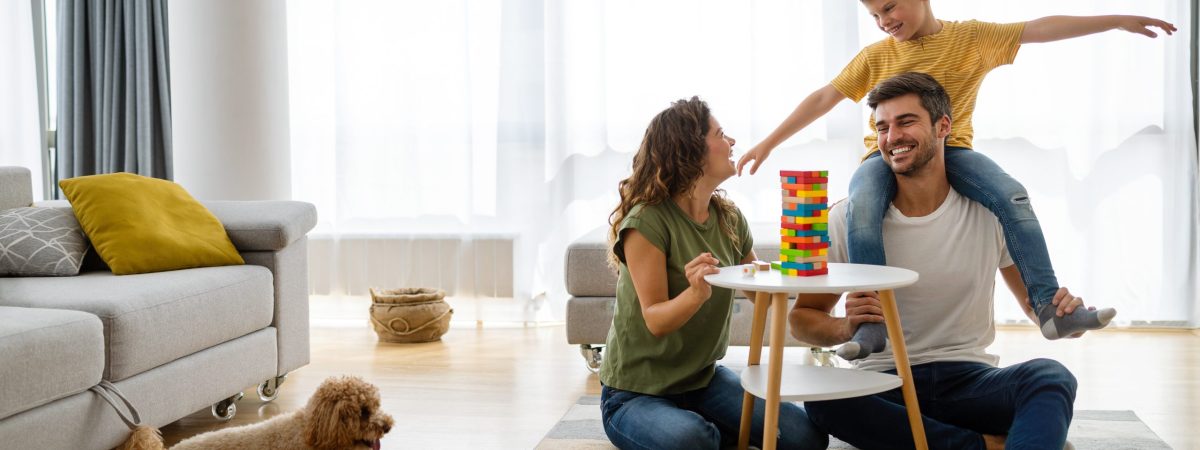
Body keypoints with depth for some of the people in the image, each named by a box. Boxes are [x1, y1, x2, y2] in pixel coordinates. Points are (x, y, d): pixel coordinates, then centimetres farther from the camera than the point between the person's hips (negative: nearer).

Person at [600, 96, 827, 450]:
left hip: (704, 379, 6)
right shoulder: (647, 222, -18)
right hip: (637, 392, -6)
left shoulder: (729, 218, 1)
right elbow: (655, 321, -21)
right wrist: (696, 293, -41)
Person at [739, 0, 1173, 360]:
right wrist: (768, 144, 5)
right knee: (861, 206, -33)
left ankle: (1049, 306, -21)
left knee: (1012, 196, -26)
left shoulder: (971, 37, 4)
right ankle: (872, 323, -32)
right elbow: (824, 98, 8)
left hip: (950, 150, 0)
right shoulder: (875, 56, 8)